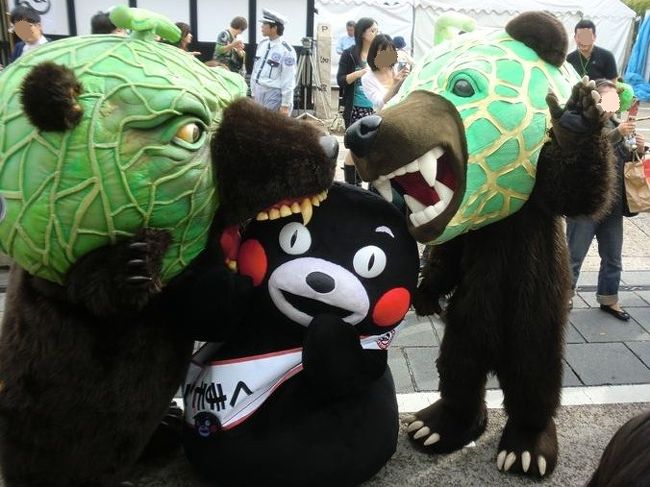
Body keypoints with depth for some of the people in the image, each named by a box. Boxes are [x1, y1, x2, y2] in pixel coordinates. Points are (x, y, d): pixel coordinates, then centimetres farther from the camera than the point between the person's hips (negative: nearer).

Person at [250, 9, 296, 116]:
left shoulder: (286, 50, -14)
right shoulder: (262, 44, 8)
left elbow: (288, 81, -16)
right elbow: (255, 71, 14)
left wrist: (285, 105, -17)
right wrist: (253, 94, 14)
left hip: (275, 95, -7)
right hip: (259, 94, 7)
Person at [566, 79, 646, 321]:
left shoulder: (615, 124, 12)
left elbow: (624, 160, 19)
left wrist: (637, 149, -1)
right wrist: (617, 134, -34)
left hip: (613, 204, 7)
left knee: (613, 258, 16)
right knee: (574, 256, 3)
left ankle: (608, 299, 31)